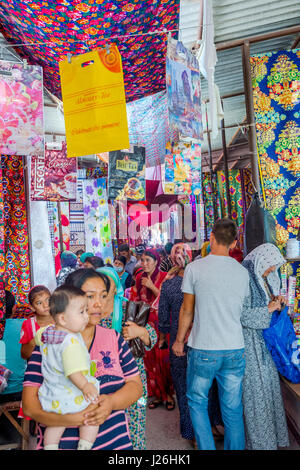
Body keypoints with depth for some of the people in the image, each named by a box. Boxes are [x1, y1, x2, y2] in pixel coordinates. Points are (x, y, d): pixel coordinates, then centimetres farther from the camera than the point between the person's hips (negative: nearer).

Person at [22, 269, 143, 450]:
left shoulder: (114, 338, 0)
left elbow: (136, 385, -1)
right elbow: (30, 405, -13)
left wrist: (111, 402, -21)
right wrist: (71, 418, -27)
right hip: (61, 443, -2)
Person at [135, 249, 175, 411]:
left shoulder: (164, 277, -4)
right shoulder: (140, 278, 11)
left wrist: (151, 286, -16)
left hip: (160, 323, -4)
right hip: (145, 323, 4)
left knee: (163, 358, -4)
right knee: (149, 358, 4)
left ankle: (168, 393, 11)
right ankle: (157, 394, 17)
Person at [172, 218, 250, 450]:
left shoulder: (194, 268, -8)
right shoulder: (243, 272, 2)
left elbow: (187, 310, -3)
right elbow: (242, 310, 9)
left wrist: (179, 340, 11)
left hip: (203, 349, -3)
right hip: (235, 349, 3)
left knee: (197, 401, 16)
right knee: (233, 408, 14)